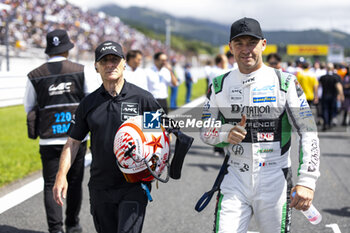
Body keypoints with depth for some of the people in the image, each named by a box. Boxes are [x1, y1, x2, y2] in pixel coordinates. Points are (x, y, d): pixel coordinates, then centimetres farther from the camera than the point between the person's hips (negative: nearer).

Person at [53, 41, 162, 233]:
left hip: (134, 186, -3)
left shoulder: (142, 98, -2)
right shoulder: (89, 103, 7)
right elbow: (73, 142, 9)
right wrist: (61, 175, -3)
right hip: (100, 186, 4)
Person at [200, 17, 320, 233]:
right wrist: (226, 134, -13)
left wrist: (307, 181, -17)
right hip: (235, 178, 2)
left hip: (274, 180, -1)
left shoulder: (285, 82, -3)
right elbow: (205, 131, 11)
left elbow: (308, 131, -6)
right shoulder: (219, 85, 6)